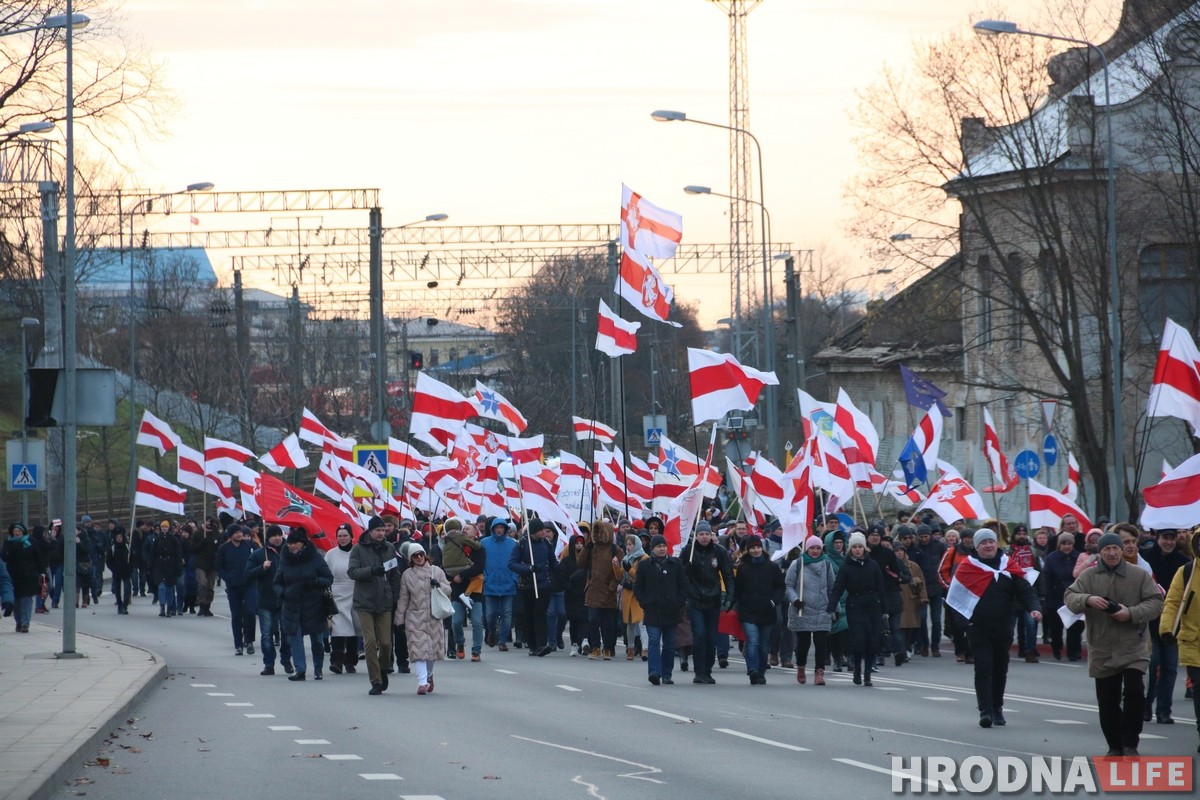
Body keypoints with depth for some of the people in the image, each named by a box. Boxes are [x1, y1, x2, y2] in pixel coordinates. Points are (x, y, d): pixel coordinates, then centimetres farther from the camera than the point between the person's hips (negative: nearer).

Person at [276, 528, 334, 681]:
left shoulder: (315, 558, -4)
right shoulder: (285, 560, 6)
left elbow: (329, 579, -2)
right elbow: (278, 582, 14)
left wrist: (316, 582, -21)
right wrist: (282, 593, -6)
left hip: (313, 605, -2)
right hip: (292, 605, 2)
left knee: (316, 639, 6)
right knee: (295, 637, -8)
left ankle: (318, 669, 22)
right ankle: (300, 670, -9)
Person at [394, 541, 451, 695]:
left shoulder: (436, 571, 6)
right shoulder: (407, 575, 4)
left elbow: (448, 589, 9)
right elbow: (403, 598, 7)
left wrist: (439, 585, -12)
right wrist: (399, 619, 5)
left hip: (434, 617, 2)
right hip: (415, 617, -1)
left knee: (433, 646, 9)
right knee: (418, 648, -11)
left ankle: (429, 674, 36)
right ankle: (422, 682, -15)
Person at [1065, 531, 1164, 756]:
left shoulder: (1139, 575, 1)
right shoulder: (1088, 576, 4)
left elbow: (1155, 603, -2)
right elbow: (1069, 598, -5)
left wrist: (1131, 613, -18)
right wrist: (1087, 600, -27)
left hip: (1133, 647, -2)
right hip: (1102, 651, 2)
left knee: (1134, 693, -15)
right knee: (1107, 701, 5)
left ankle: (1130, 744, -4)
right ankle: (1115, 746, 18)